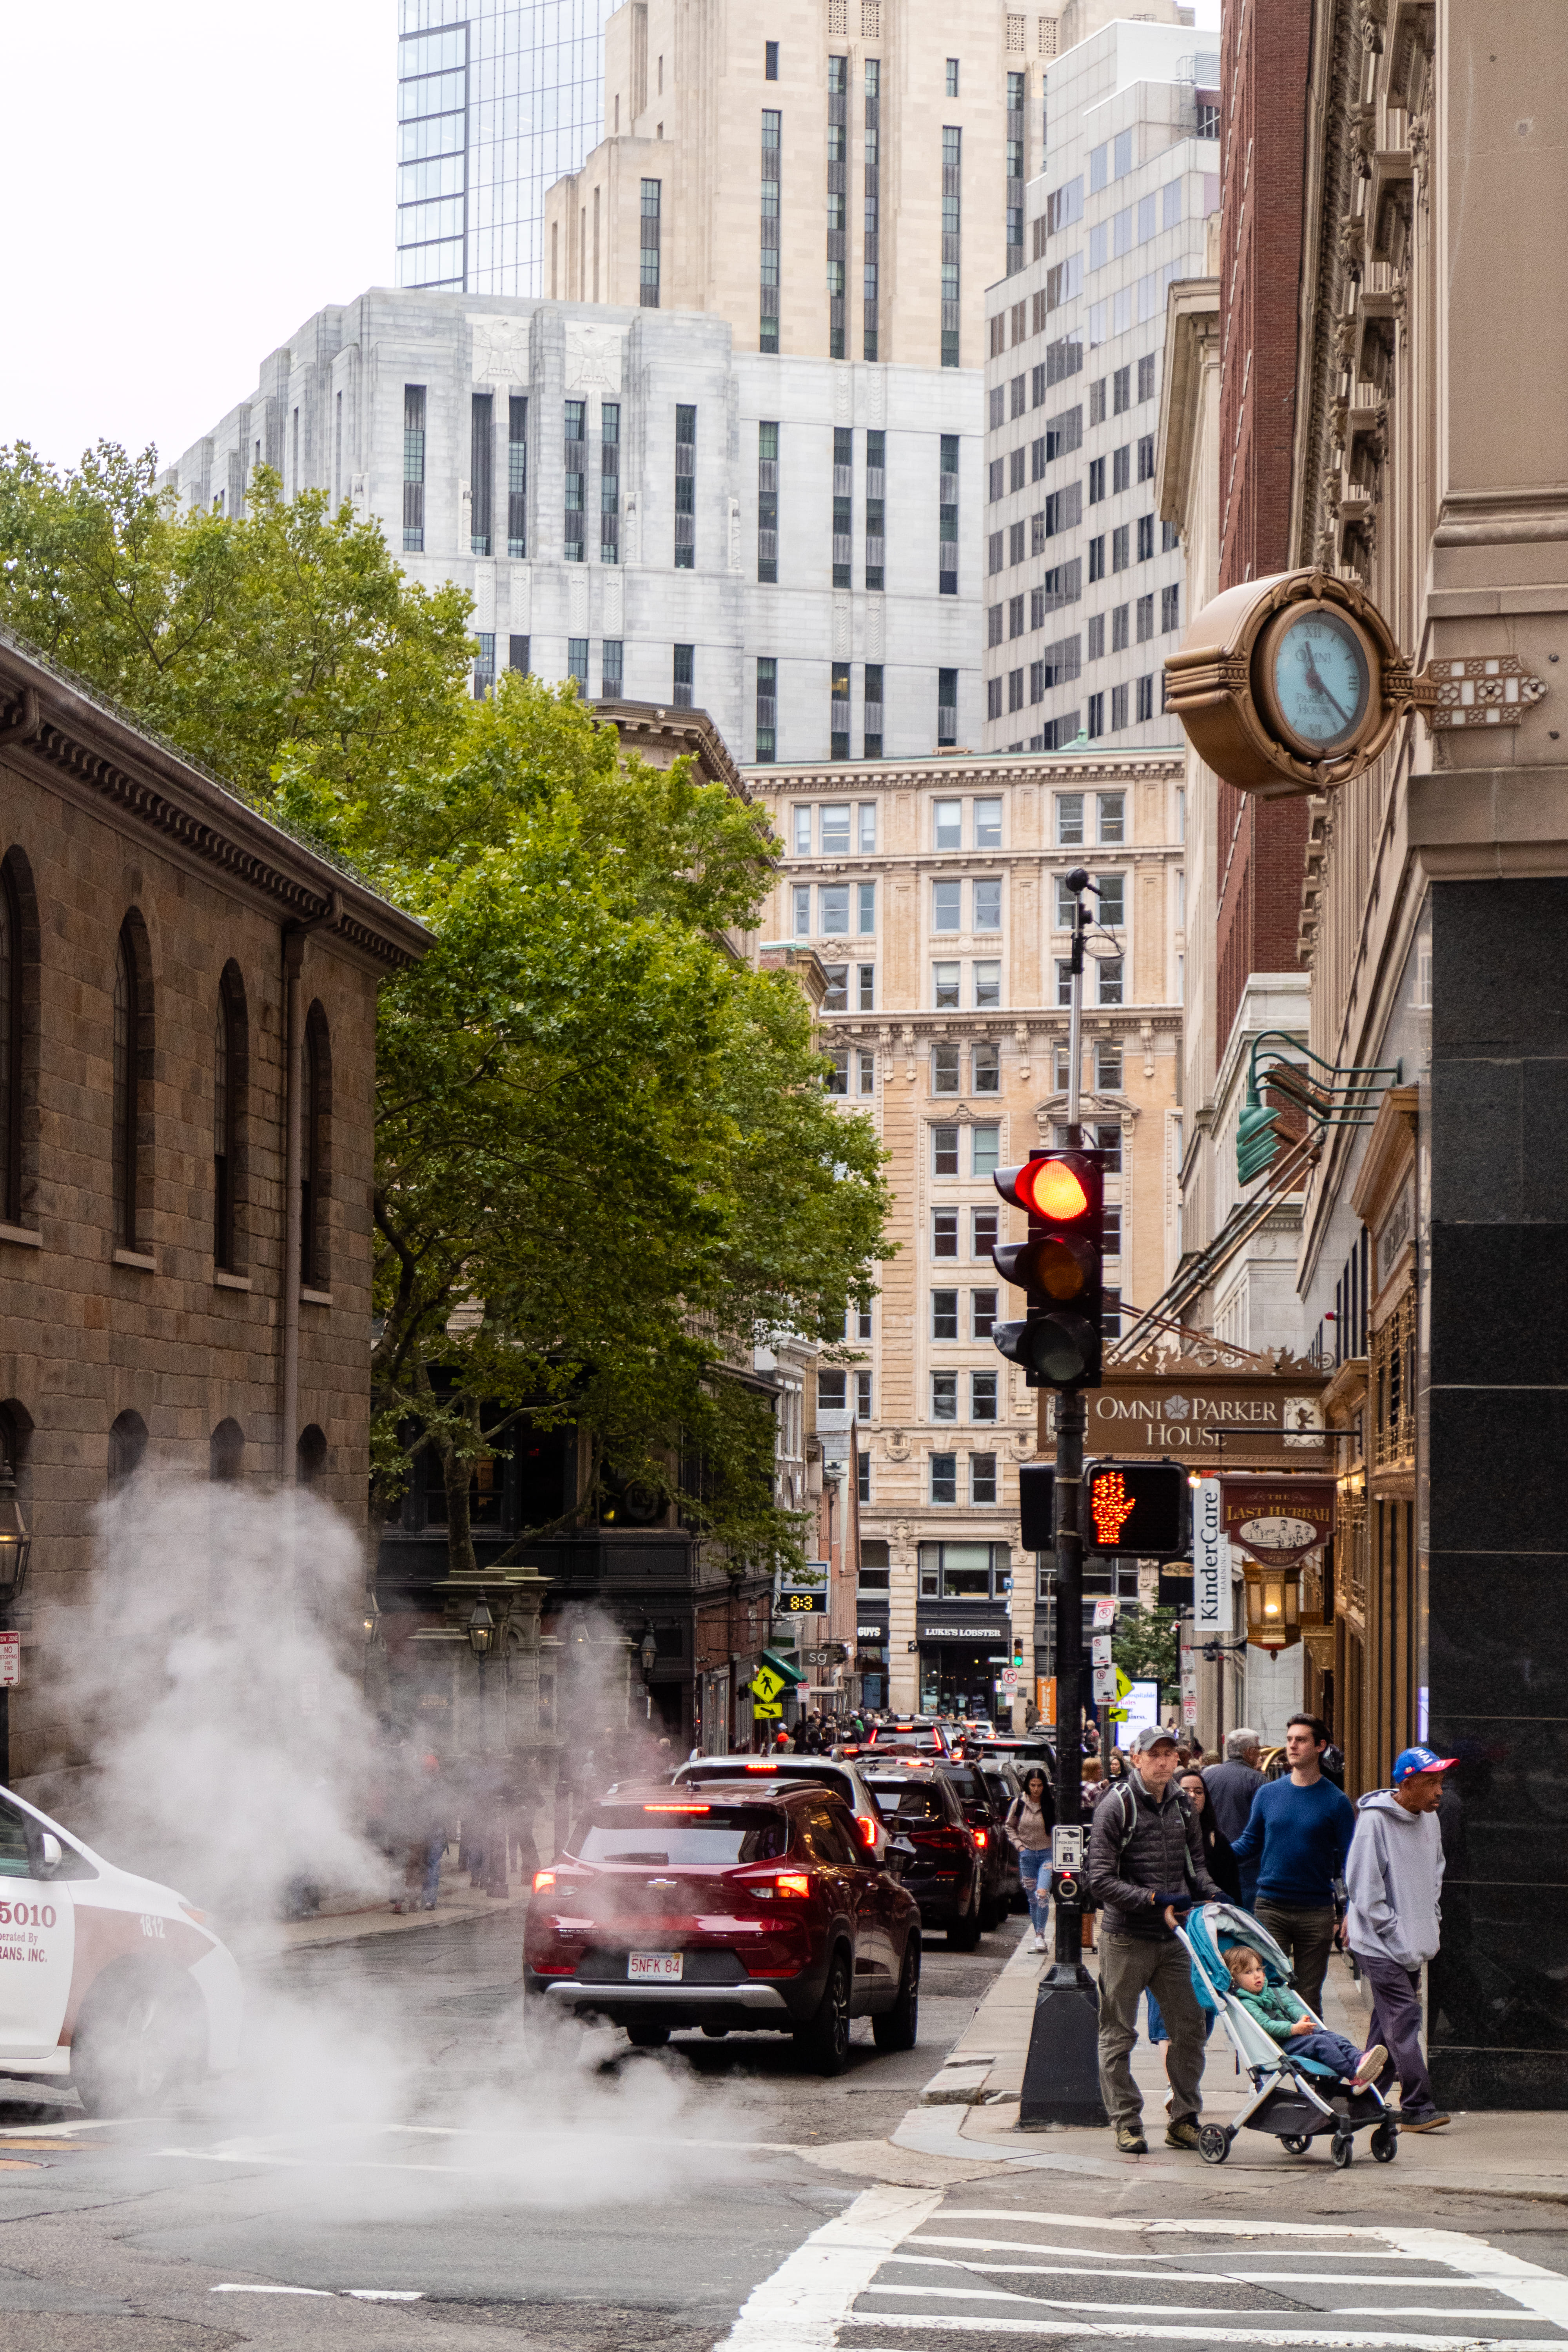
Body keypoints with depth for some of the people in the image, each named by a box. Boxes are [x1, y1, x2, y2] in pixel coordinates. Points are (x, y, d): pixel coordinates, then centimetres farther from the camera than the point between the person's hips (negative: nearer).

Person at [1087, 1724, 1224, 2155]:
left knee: (1189, 2027, 4)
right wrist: (1156, 1901, -20)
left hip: (1173, 1937, 5)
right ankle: (1126, 2123, 9)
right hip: (1126, 1939, -5)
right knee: (1119, 2034, 2)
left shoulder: (1181, 1807, 10)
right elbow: (1101, 1881, -13)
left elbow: (1195, 1862, 20)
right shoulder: (1116, 1807, -8)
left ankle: (1184, 2120, 14)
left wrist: (1210, 1895, -1)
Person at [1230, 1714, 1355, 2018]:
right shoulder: (1268, 1794, 6)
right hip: (1270, 1909, 2)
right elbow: (1251, 1843, 12)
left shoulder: (1336, 1802, -2)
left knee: (1309, 1998, 6)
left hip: (1316, 1913, -2)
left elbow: (1349, 1860, -1)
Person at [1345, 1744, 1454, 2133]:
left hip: (1413, 1945, 8)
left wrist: (1431, 1922, 11)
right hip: (1380, 1944, -8)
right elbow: (1365, 1890, -15)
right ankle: (1417, 2107, -13)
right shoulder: (1374, 1821, -15)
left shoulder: (1429, 1819, 9)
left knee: (1389, 2022, 11)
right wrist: (1398, 1937, -16)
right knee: (1403, 2018, -12)